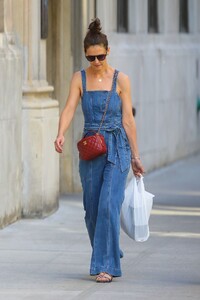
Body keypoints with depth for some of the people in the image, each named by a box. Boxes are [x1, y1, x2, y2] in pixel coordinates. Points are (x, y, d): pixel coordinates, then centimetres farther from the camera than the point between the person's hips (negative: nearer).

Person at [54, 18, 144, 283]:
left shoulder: (120, 80, -1)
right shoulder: (79, 78, 4)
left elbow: (127, 119, 1)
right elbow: (69, 109, -8)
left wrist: (135, 157, 2)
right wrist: (61, 134, -28)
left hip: (117, 149, -3)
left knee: (109, 206, -13)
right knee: (92, 209, 8)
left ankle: (106, 265, -10)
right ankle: (105, 257, 27)